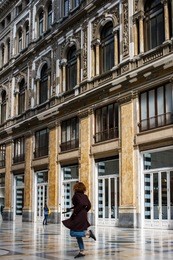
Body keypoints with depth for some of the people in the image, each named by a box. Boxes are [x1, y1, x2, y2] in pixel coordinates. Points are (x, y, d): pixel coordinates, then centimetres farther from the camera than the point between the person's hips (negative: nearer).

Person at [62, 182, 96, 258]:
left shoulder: (76, 195, -12)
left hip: (78, 216, -9)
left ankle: (88, 233, -15)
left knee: (72, 233, -5)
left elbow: (81, 204, -26)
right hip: (83, 216, 9)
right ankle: (82, 252, 13)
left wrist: (75, 211, -16)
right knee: (78, 234, 13)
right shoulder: (85, 196, 11)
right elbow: (89, 205, 9)